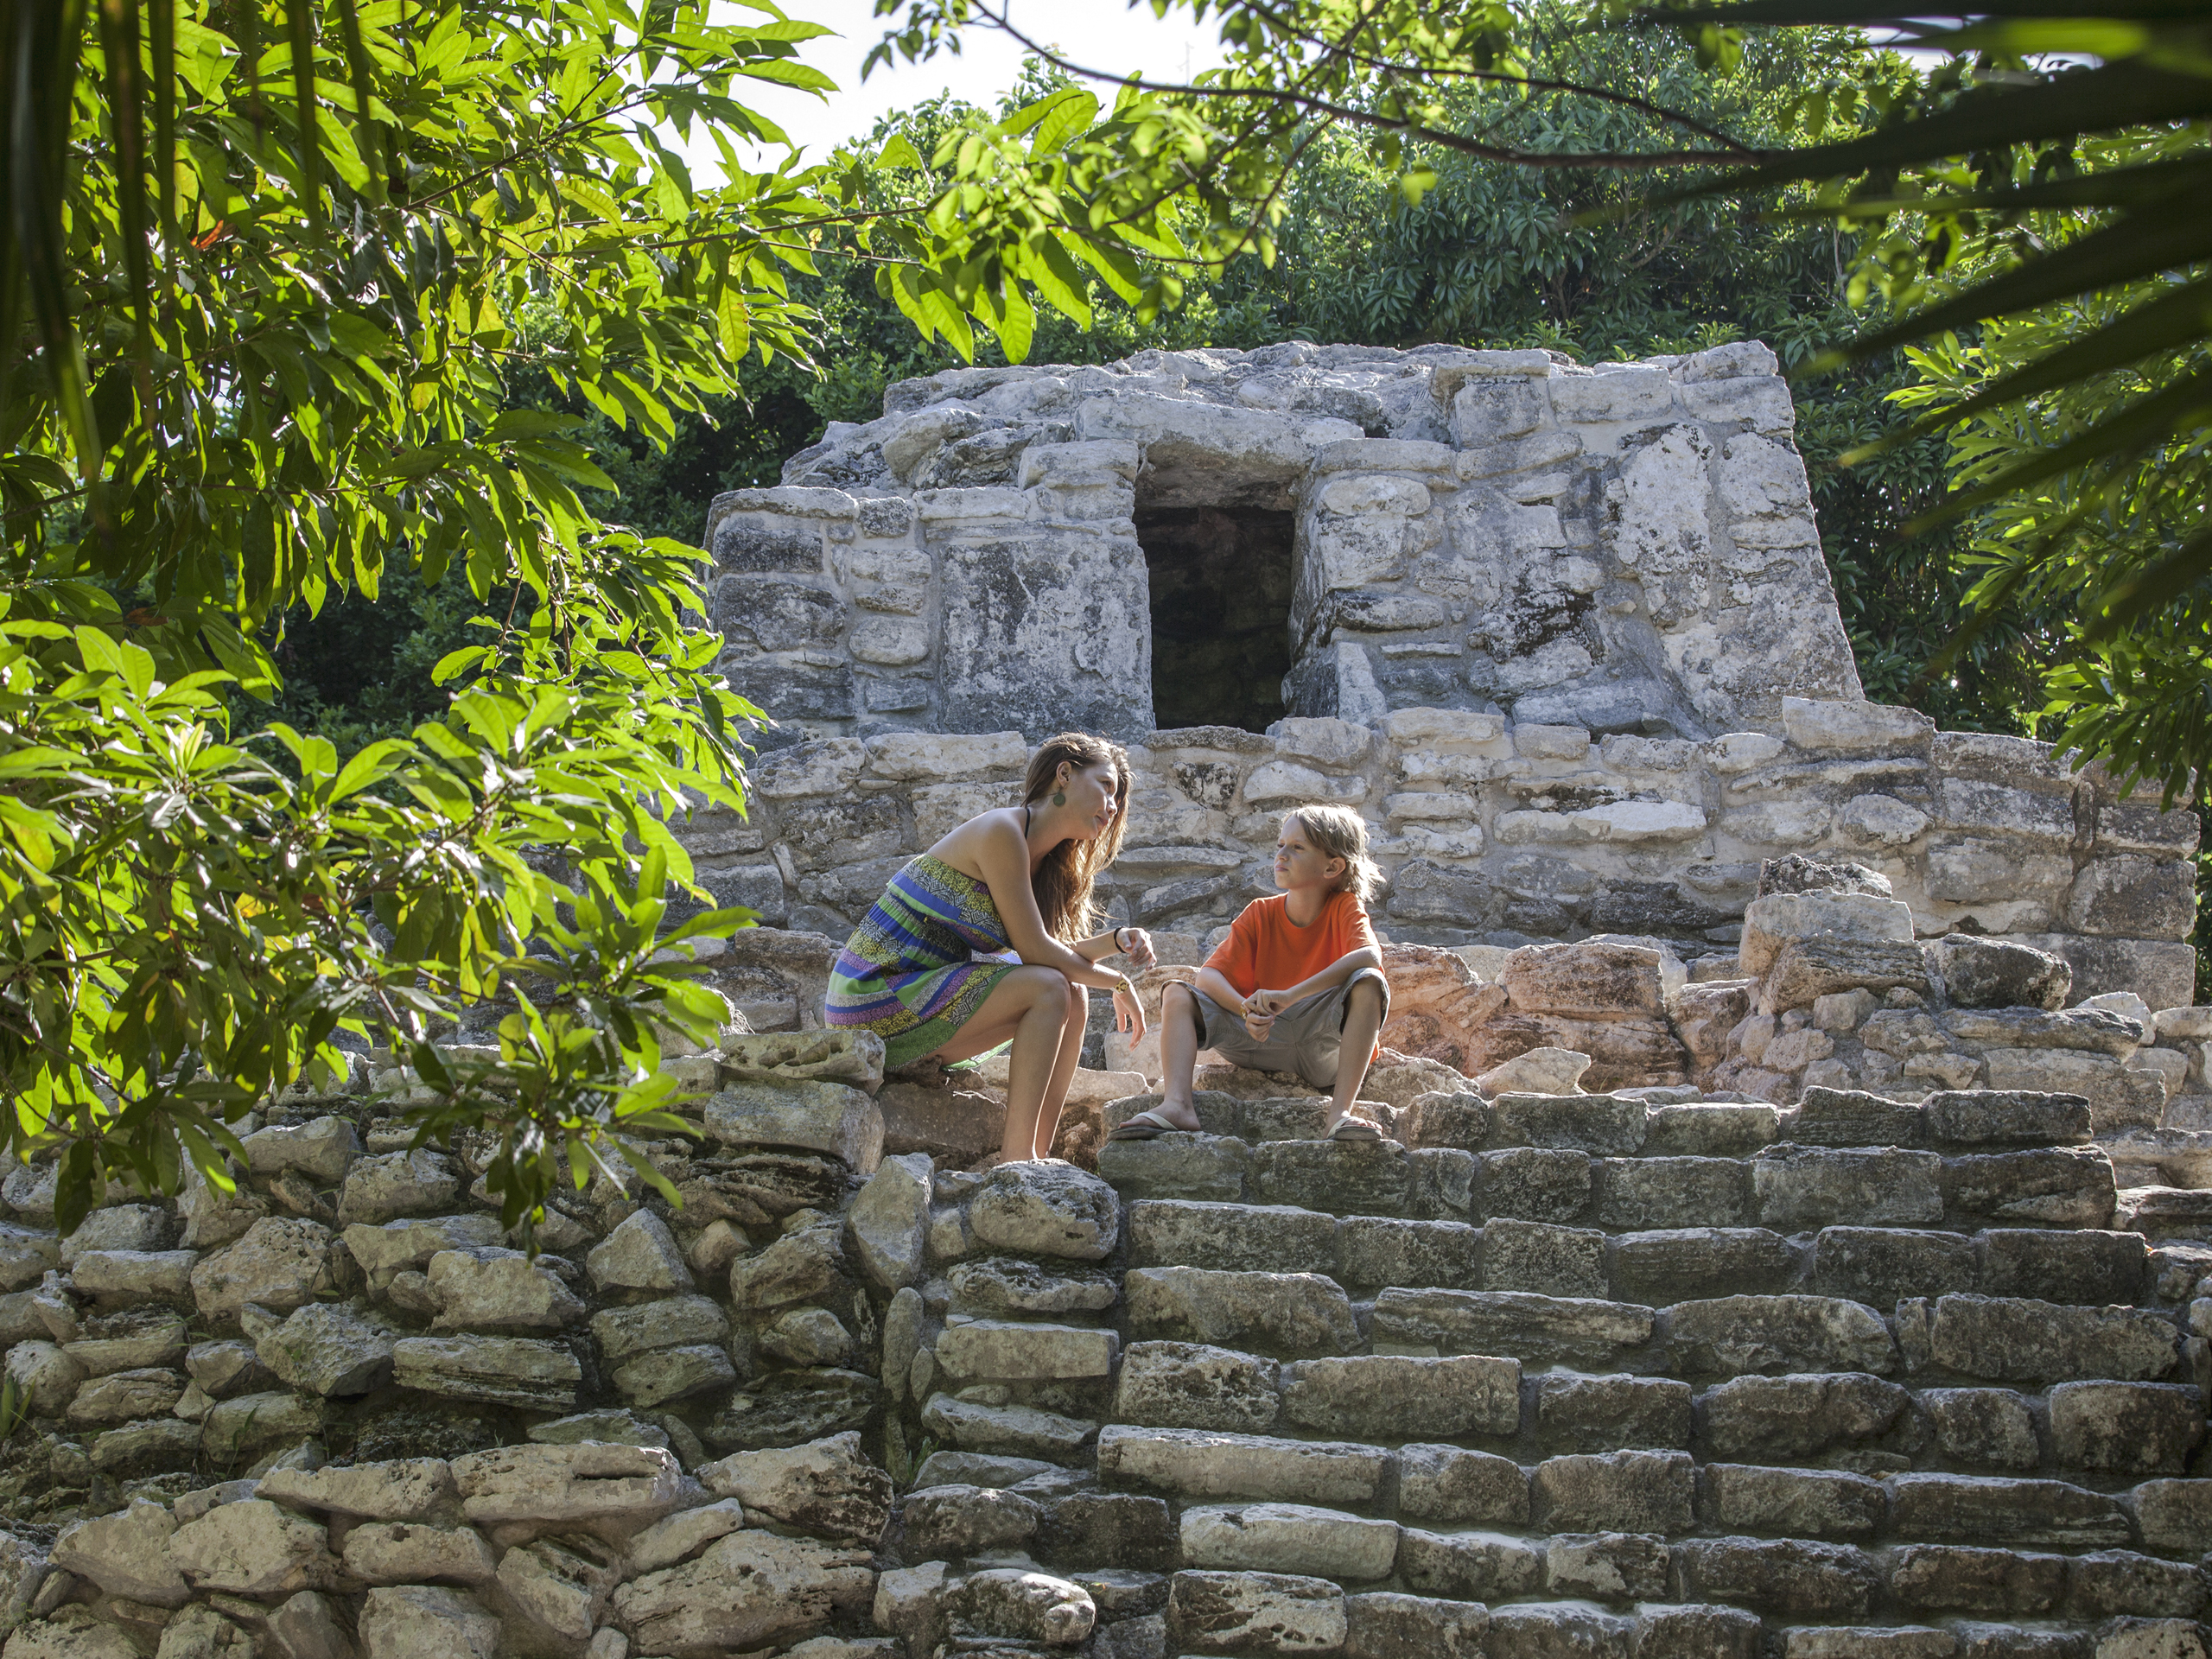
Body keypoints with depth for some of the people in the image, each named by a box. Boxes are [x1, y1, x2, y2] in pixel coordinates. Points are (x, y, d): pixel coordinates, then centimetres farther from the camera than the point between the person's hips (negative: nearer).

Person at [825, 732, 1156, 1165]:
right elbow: (1034, 950, -15)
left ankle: (1036, 1156, 2)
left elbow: (1057, 953, 12)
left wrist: (1117, 940, -6)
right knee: (1047, 990, -17)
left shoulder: (1040, 858, 14)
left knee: (1074, 1000, 4)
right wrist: (1118, 982, -3)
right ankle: (1015, 1157, -17)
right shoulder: (1002, 830, -15)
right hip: (875, 1000, -10)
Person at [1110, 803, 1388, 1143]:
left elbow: (1369, 956, -29)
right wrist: (1247, 1010, -29)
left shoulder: (1344, 908, -6)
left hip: (1327, 1047, -4)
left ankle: (1340, 1112, -40)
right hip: (1262, 1036, 4)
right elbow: (1208, 975, -5)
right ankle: (1176, 1105, -36)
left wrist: (1289, 996, -38)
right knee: (1177, 995, -12)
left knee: (1369, 983, -31)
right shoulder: (1260, 914, 5)